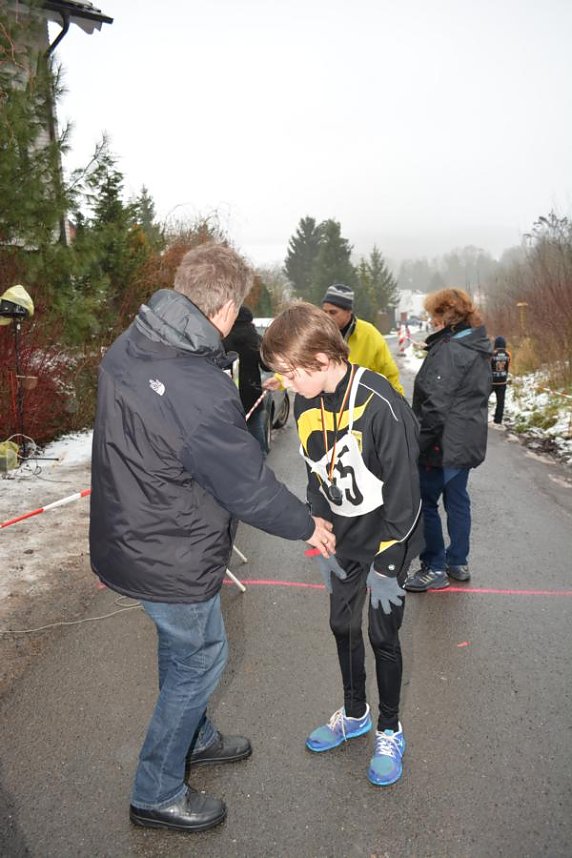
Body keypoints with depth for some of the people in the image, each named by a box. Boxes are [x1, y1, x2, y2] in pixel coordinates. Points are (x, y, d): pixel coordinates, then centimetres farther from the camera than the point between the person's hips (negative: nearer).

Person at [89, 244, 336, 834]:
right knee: (200, 658, 14)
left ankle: (194, 739, 53)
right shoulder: (202, 393, -33)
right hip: (169, 558, -9)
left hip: (129, 534, 9)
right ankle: (156, 795, 34)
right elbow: (249, 487, -22)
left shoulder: (127, 347, -6)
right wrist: (306, 525, -4)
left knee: (181, 647, 27)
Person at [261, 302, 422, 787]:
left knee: (383, 635, 6)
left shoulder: (380, 405, -27)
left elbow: (404, 490, -22)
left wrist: (386, 565, -17)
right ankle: (355, 714, 42)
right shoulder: (306, 404, -5)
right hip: (344, 542, 6)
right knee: (343, 626, 17)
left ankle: (390, 730, 32)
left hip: (386, 544, -6)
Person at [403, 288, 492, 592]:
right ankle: (458, 563, 29)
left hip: (443, 443, -10)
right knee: (457, 500, 18)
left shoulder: (448, 350, -19)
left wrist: (418, 444, -19)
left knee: (425, 502, 1)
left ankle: (435, 569, 10)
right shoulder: (478, 349, 11)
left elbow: (436, 404, -23)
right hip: (468, 441, 10)